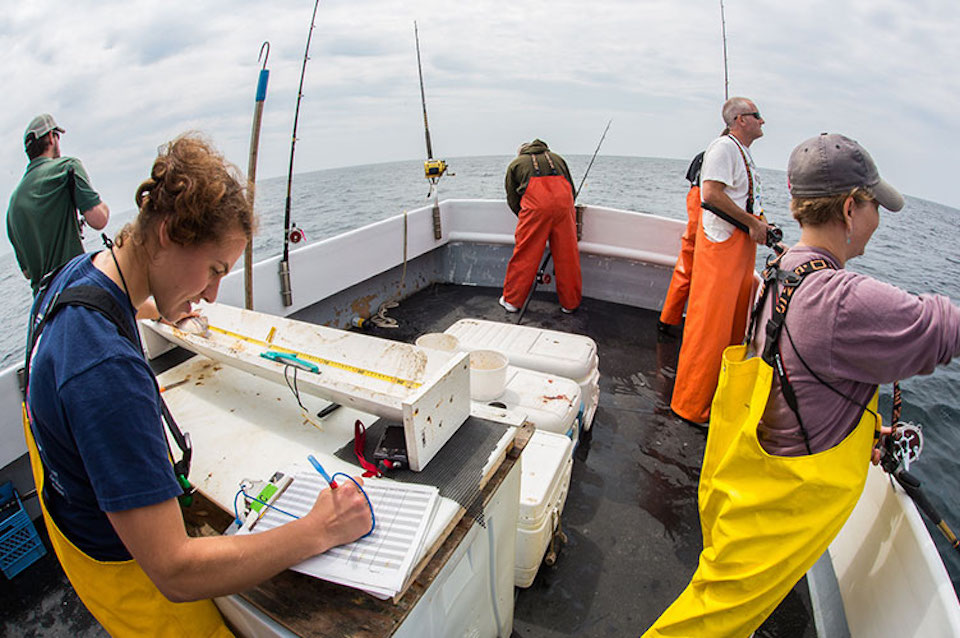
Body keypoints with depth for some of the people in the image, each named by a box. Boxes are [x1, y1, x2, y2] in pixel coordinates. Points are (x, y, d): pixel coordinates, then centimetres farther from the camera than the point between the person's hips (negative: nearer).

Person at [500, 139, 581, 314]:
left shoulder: (515, 164, 28)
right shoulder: (557, 158, 35)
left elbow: (512, 200, 23)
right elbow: (572, 190, 32)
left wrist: (525, 219, 35)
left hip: (535, 202, -2)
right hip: (563, 200, 2)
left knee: (525, 253, 5)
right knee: (567, 254, 8)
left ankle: (512, 300, 14)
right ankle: (570, 303, 17)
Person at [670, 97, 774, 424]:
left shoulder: (744, 152, 22)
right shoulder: (724, 147, -9)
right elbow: (712, 193, -21)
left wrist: (760, 222, 14)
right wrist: (752, 222, -15)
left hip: (742, 244, 11)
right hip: (721, 242, -11)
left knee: (737, 320, 15)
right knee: (710, 324, -10)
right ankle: (691, 405, 0)